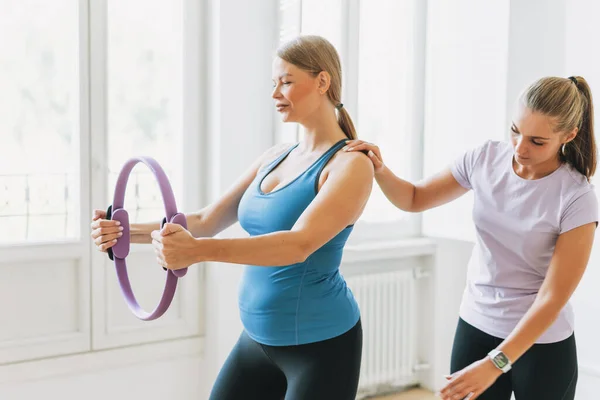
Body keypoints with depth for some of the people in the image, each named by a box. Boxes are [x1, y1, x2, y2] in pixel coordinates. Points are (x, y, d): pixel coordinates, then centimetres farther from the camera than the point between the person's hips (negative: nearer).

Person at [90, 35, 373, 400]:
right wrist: (128, 231, -7)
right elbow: (207, 221, 6)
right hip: (259, 338, 7)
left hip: (320, 344, -7)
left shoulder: (351, 165, -15)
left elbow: (300, 244, -29)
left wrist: (199, 251, -41)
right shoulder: (276, 157, 7)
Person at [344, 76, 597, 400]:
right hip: (474, 326, 3)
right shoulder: (486, 158, -7)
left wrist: (495, 363, -26)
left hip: (541, 343, -3)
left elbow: (552, 298, -20)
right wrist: (379, 170, -15)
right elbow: (414, 199, 5)